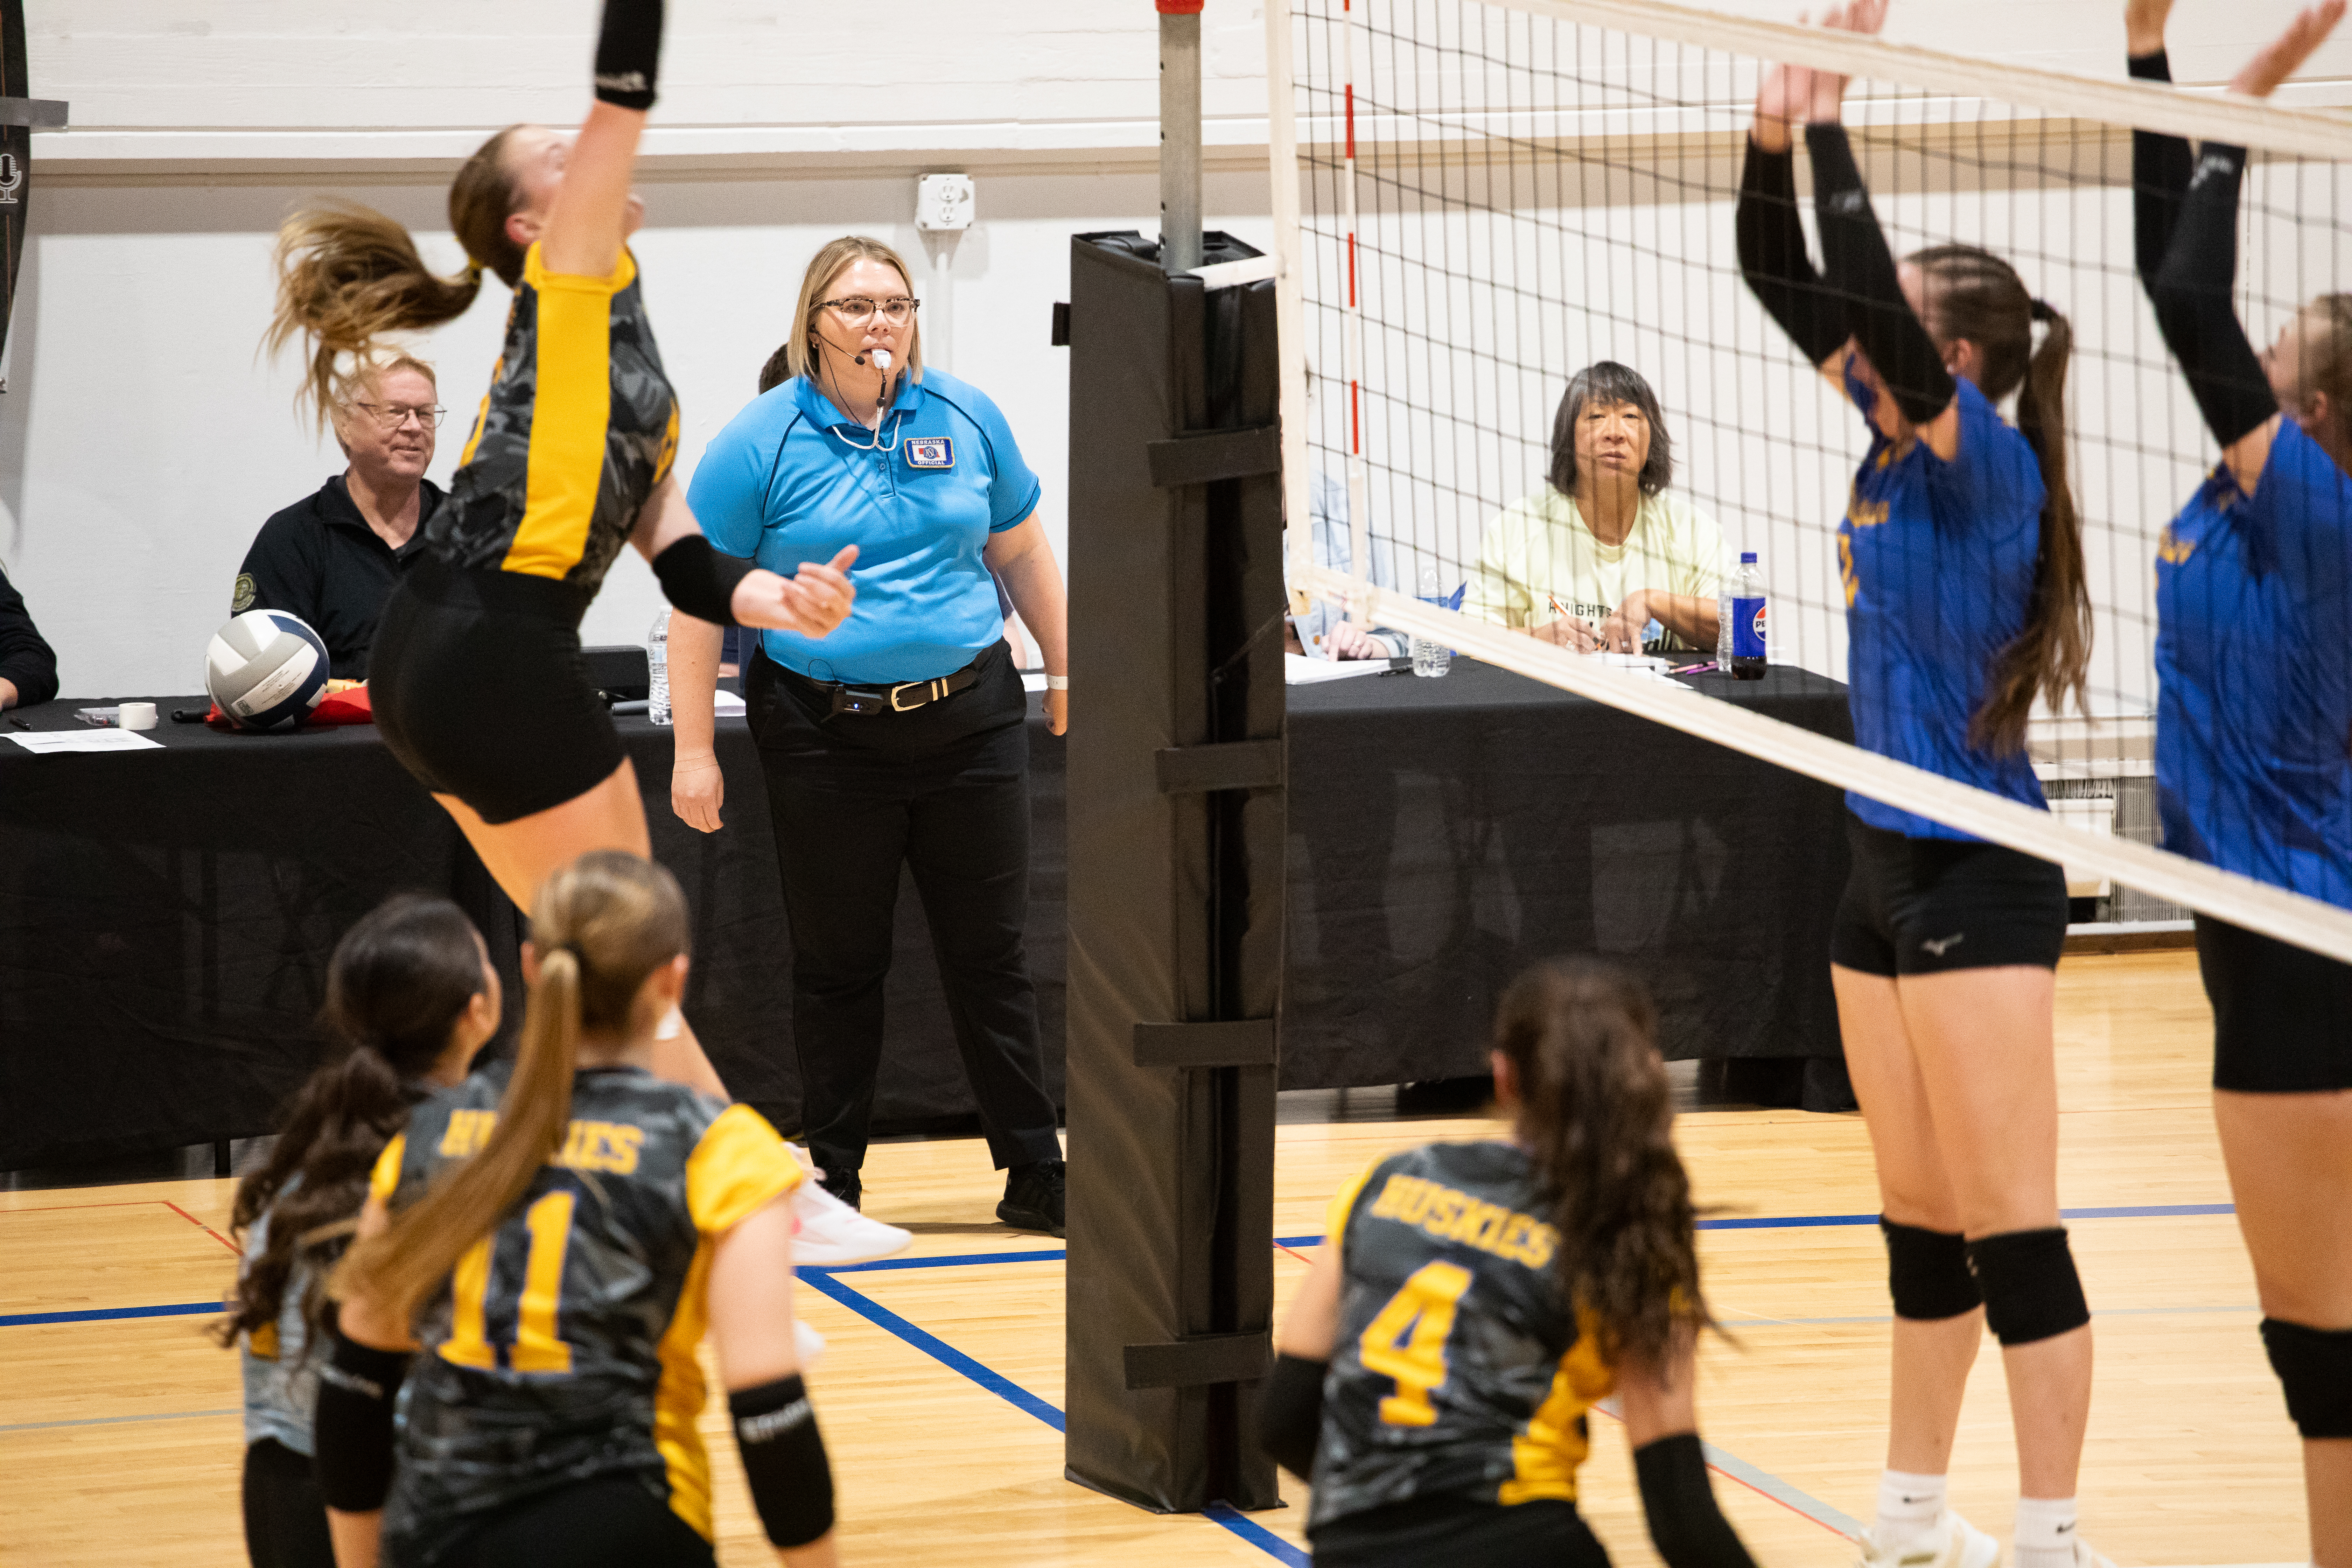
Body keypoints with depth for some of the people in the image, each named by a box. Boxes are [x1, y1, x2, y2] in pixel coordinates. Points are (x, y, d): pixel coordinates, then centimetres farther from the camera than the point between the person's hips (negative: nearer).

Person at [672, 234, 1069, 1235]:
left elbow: (1020, 553, 17)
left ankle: (1034, 1177, 11)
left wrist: (1064, 670, 19)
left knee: (990, 954, 5)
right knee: (837, 965, 5)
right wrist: (693, 750, -8)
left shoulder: (965, 420, 4)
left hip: (969, 720, 2)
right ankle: (834, 1180, 16)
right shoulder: (762, 442, -6)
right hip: (826, 732, -2)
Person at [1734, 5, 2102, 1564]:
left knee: (2011, 1225, -8)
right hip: (1888, 868, 9)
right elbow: (1787, 282, 10)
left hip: (1979, 880, -9)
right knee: (1920, 1218, 14)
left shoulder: (1988, 461, -15)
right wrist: (1777, 133, -3)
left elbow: (1872, 301, -28)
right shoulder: (1898, 438, 6)